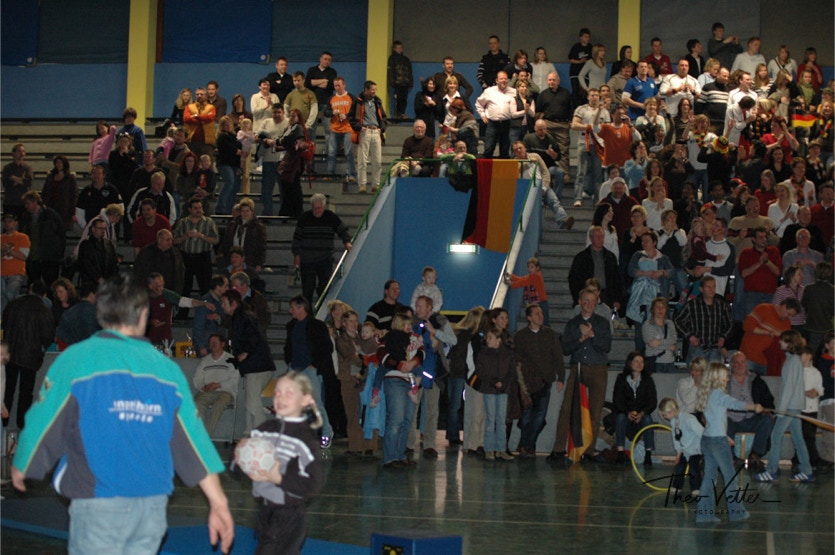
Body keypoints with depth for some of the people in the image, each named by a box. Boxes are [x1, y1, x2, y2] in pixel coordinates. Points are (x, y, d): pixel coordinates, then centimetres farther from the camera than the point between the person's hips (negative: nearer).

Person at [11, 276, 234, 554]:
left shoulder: (75, 360, -5)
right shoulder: (166, 368, 4)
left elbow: (43, 424, 1)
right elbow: (193, 437, 2)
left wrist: (20, 468, 21)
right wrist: (218, 503, 6)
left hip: (99, 506, -3)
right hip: (154, 507, 4)